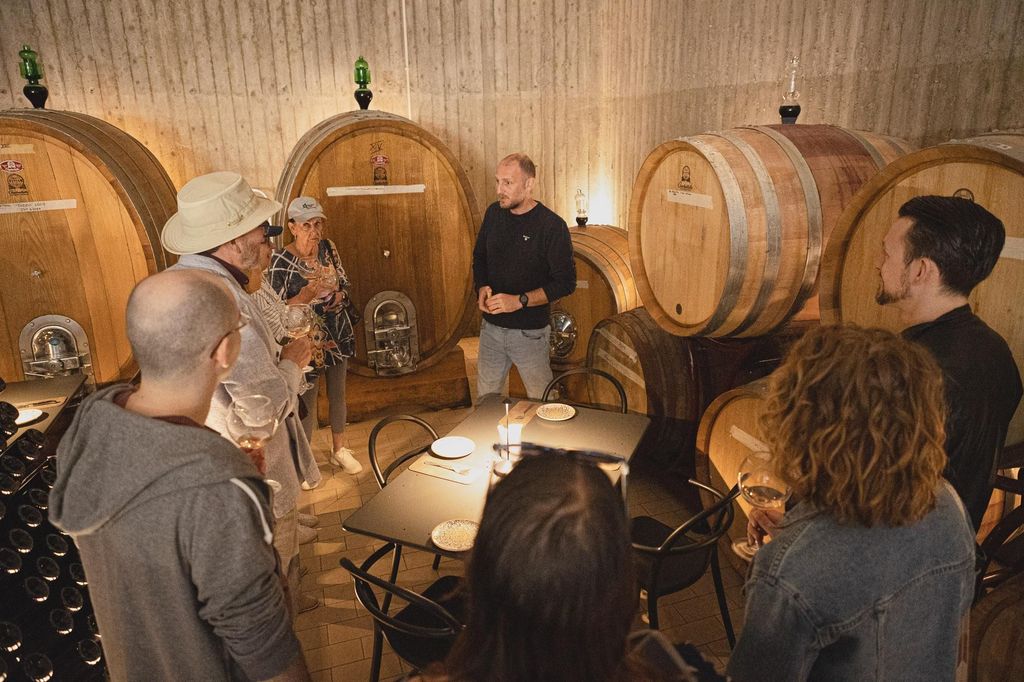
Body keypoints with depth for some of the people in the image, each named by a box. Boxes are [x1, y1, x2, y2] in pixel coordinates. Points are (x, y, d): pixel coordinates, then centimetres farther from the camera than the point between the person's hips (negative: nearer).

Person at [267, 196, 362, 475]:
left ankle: (339, 450, 37)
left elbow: (344, 284, 9)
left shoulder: (327, 247, -2)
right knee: (307, 400, 5)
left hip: (337, 333, 5)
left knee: (338, 394, 17)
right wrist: (306, 296, -29)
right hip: (306, 339, -5)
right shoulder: (280, 261, -17)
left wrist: (337, 295, -13)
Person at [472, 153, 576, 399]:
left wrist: (519, 300, -23)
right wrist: (482, 287, -5)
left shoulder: (552, 226, -15)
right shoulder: (494, 213, 2)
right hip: (490, 327, 5)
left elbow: (565, 282, -15)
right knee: (485, 401, 18)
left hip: (530, 332, -5)